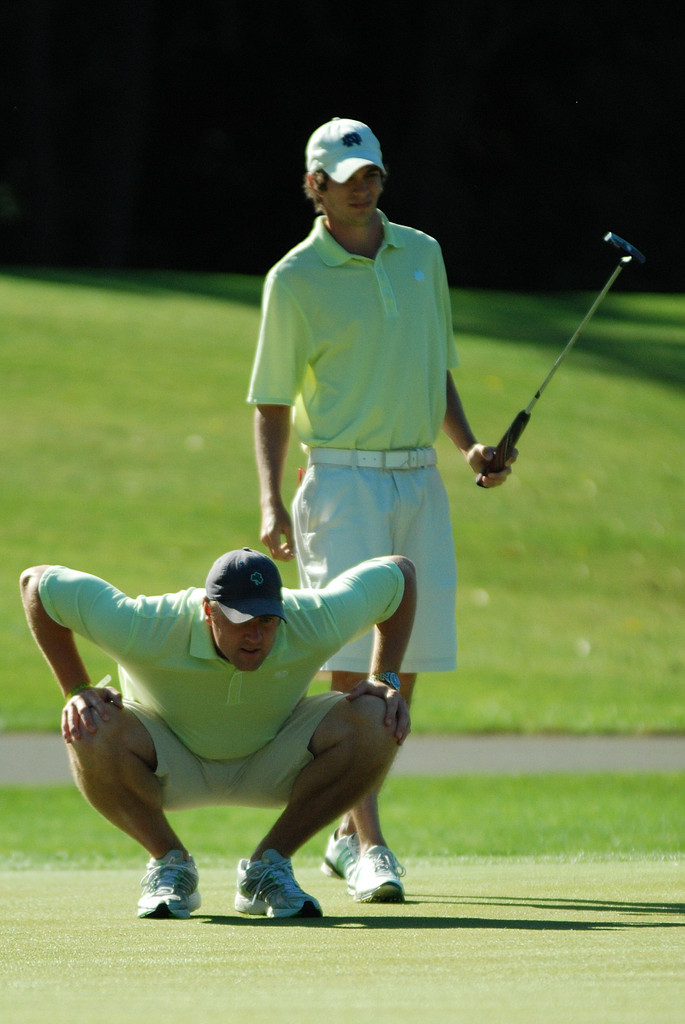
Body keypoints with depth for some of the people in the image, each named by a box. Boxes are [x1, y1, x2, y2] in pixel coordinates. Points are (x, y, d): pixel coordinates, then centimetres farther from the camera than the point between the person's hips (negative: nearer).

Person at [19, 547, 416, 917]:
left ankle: (268, 865, -10)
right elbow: (38, 581, -22)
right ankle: (170, 864, -9)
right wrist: (76, 692, -23)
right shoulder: (146, 629, -35)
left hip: (274, 763, 2)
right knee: (94, 734, -36)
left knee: (375, 724, -26)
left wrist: (387, 683, -16)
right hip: (170, 769, -2)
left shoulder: (316, 624, -29)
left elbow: (398, 573, -10)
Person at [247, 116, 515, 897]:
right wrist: (271, 504, -13)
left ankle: (347, 835, 17)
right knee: (352, 664, -13)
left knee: (406, 664, 5)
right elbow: (271, 402, -2)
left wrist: (469, 447, 7)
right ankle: (370, 845, -13)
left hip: (420, 481, 5)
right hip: (343, 481, -5)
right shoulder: (295, 279, -4)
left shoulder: (422, 254, 11)